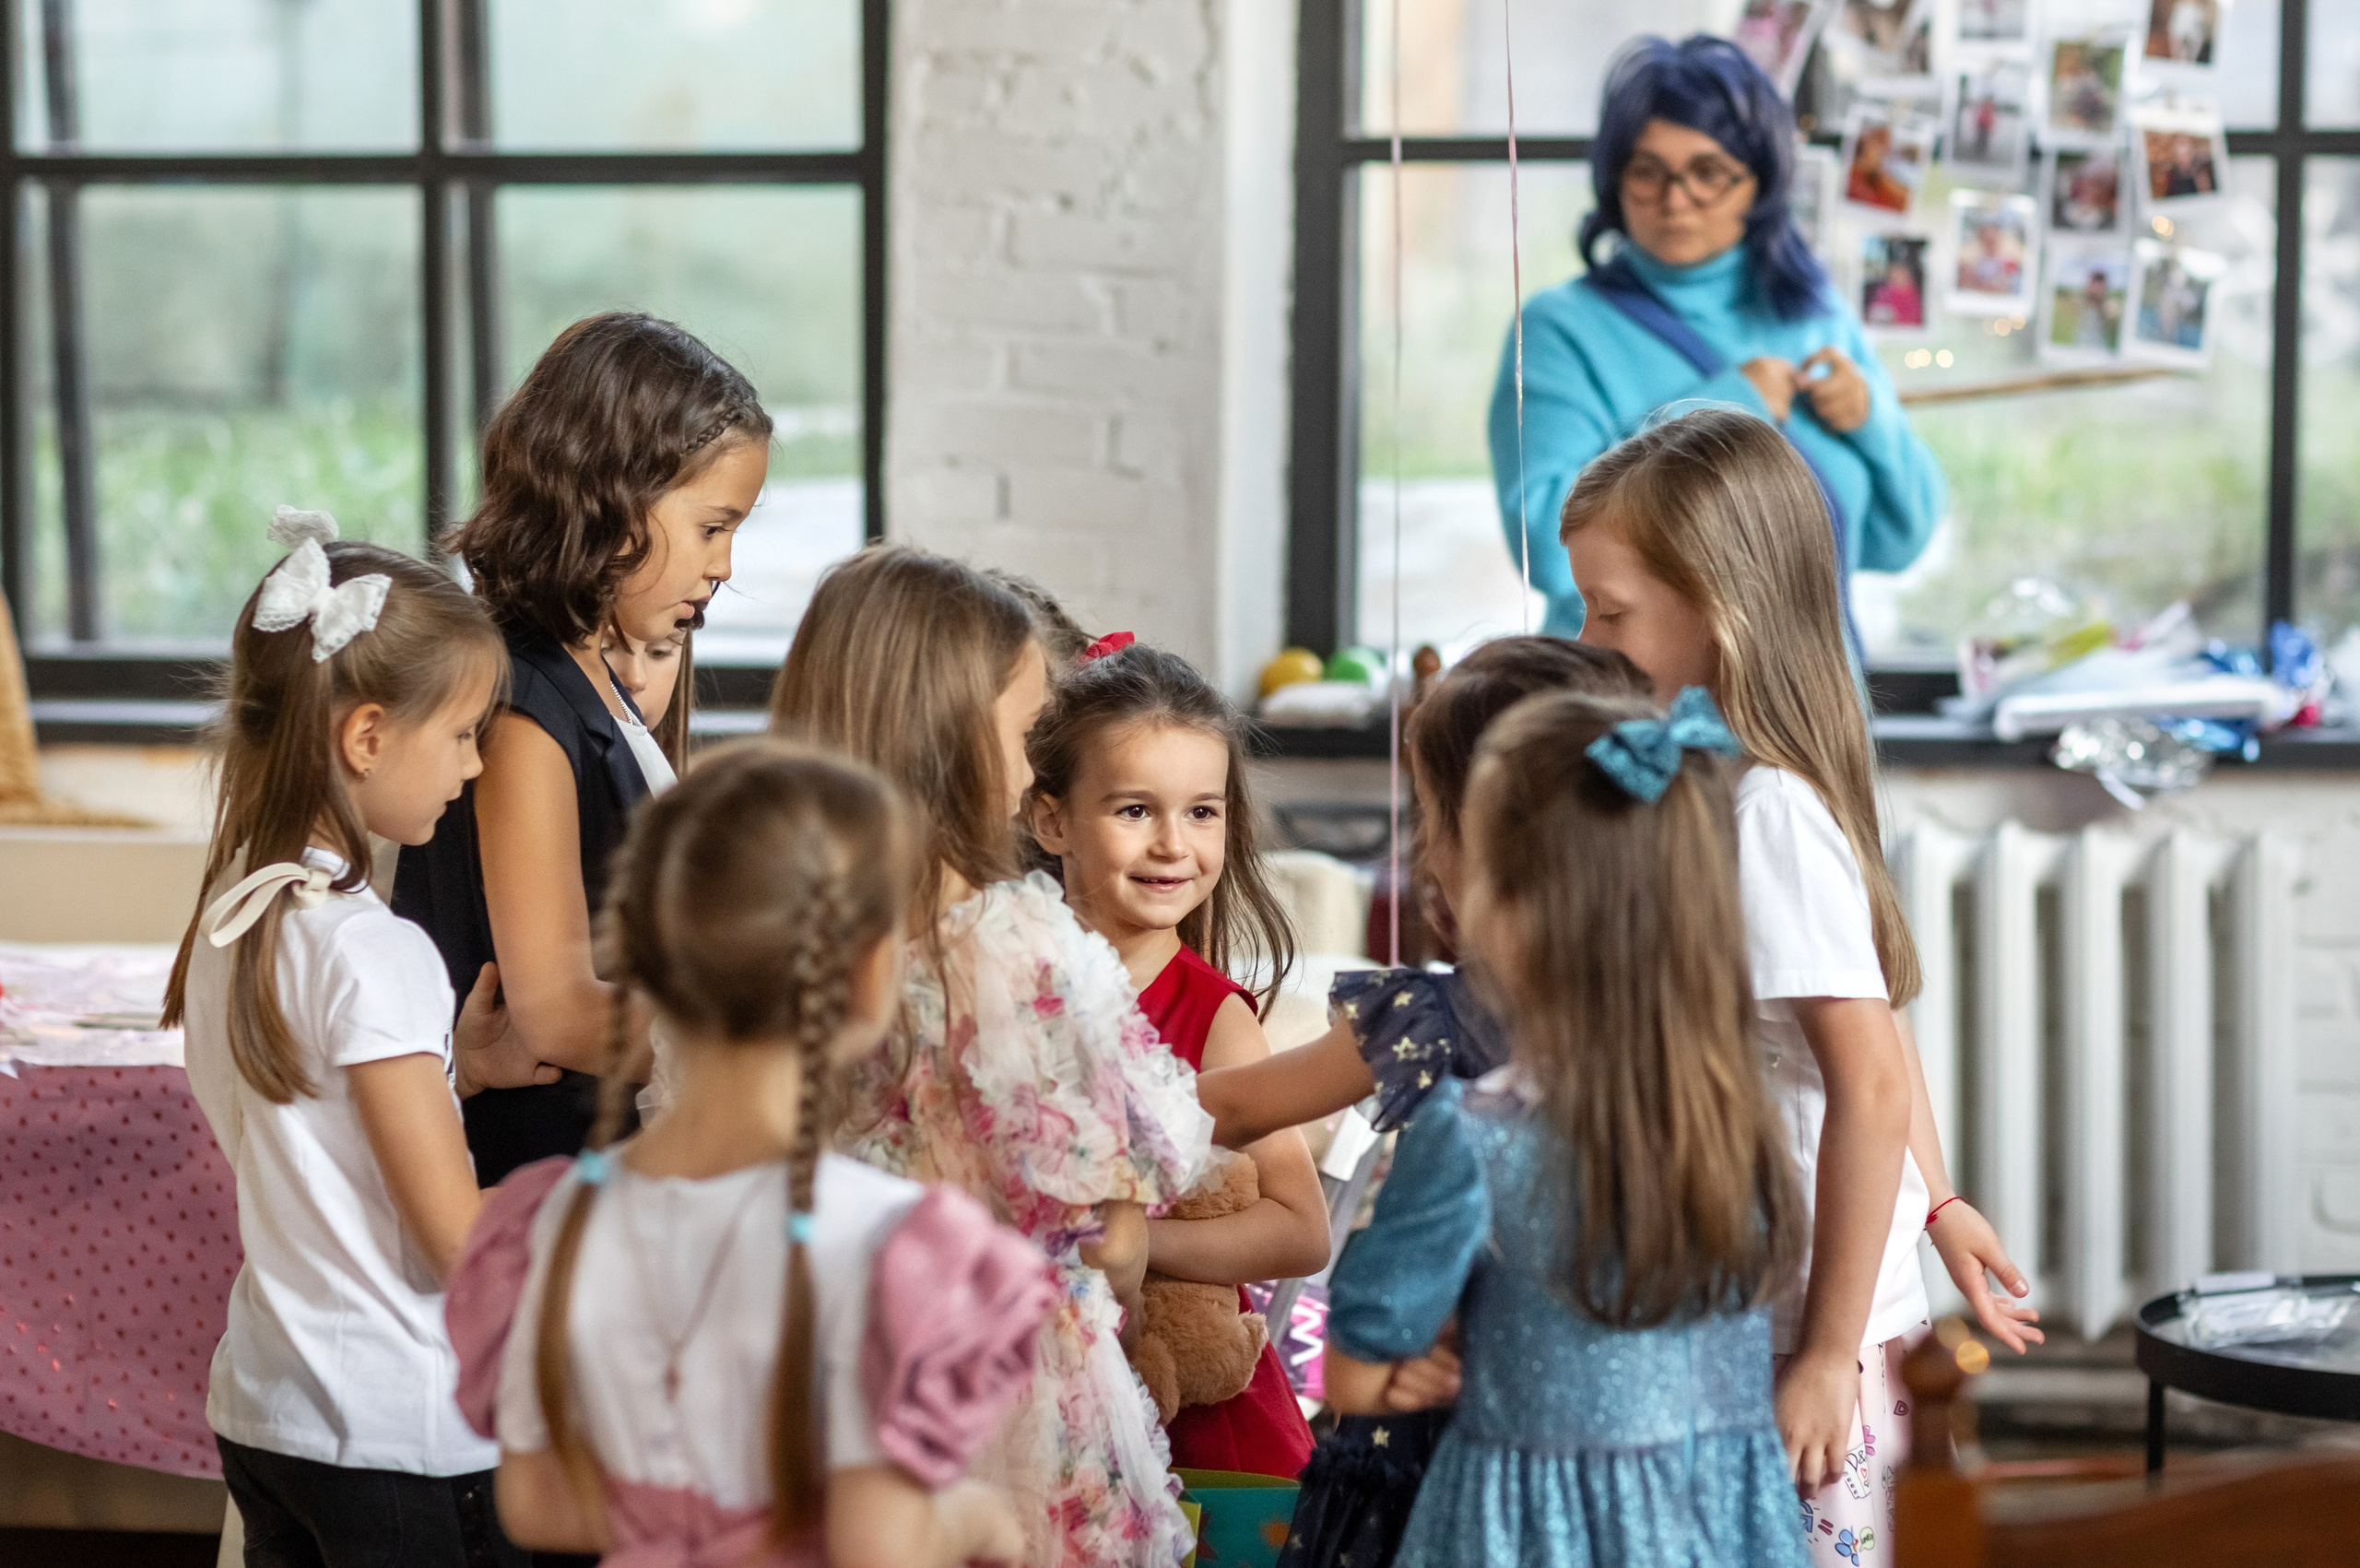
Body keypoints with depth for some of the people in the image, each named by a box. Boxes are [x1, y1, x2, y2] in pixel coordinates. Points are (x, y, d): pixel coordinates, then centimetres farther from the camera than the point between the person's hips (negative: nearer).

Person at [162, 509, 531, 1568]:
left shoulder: (229, 921, 6)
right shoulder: (376, 955, -20)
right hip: (401, 1436, -9)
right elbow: (463, 1238, -17)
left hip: (261, 1407, 9)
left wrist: (456, 1066, 8)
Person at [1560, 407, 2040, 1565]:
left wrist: (1833, 1354, -19)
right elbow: (1879, 1022, 18)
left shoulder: (1767, 812, -19)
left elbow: (1868, 1085, -23)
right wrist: (1936, 1201, 26)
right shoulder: (1715, 787, 8)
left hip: (1799, 1329, -9)